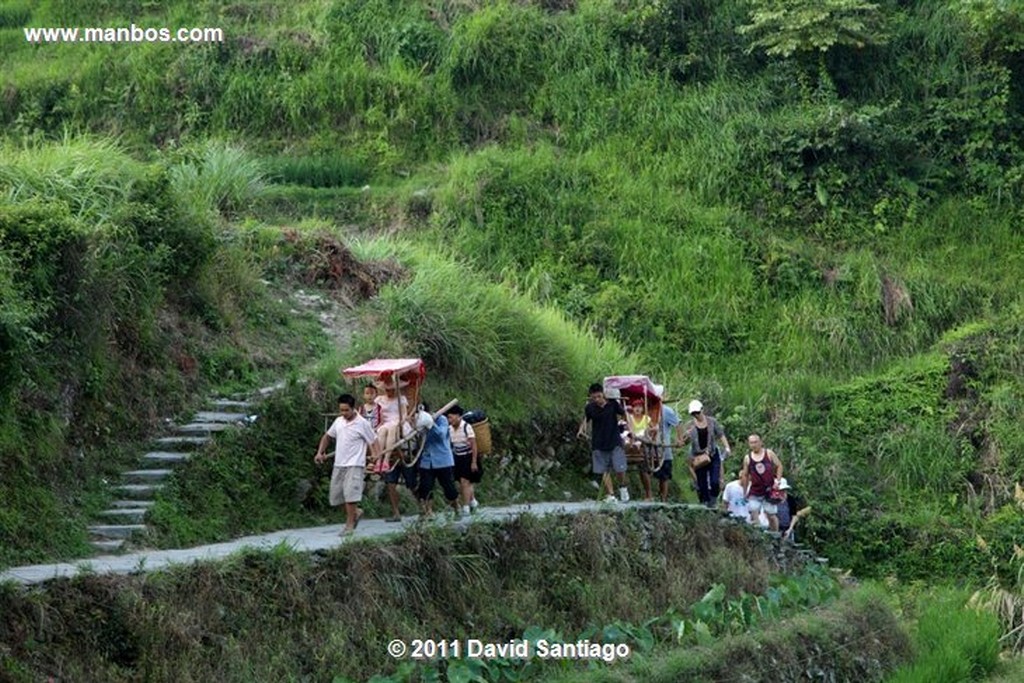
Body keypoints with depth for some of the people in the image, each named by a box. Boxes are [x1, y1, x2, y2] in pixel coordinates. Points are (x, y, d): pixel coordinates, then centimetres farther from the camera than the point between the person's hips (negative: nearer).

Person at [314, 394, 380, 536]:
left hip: (354, 465, -7)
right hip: (339, 465, 7)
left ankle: (349, 525, -6)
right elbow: (327, 436, 21)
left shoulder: (362, 423, -9)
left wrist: (375, 454, -23)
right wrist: (320, 452, 12)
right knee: (335, 496, 10)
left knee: (350, 495, -14)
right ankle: (356, 512, 32)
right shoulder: (338, 421, 8)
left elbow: (373, 441, -6)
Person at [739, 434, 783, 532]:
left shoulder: (769, 453, -1)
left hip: (769, 490, -1)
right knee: (753, 517, -8)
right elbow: (745, 476, 10)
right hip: (754, 493, 1)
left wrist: (778, 480, -6)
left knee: (772, 515, 7)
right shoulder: (747, 458, 3)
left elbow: (779, 466, 5)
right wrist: (745, 492, 10)